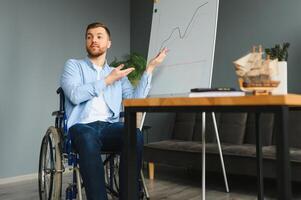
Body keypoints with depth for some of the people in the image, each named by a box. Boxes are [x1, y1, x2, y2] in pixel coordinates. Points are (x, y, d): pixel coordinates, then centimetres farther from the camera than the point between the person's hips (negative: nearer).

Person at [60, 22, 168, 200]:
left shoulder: (119, 74, 23)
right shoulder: (74, 65, 15)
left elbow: (136, 100, 7)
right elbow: (75, 95, -6)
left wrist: (150, 68, 6)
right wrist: (107, 80, -1)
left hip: (110, 127, 3)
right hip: (82, 126, -2)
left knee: (135, 135, -31)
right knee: (89, 138, -39)